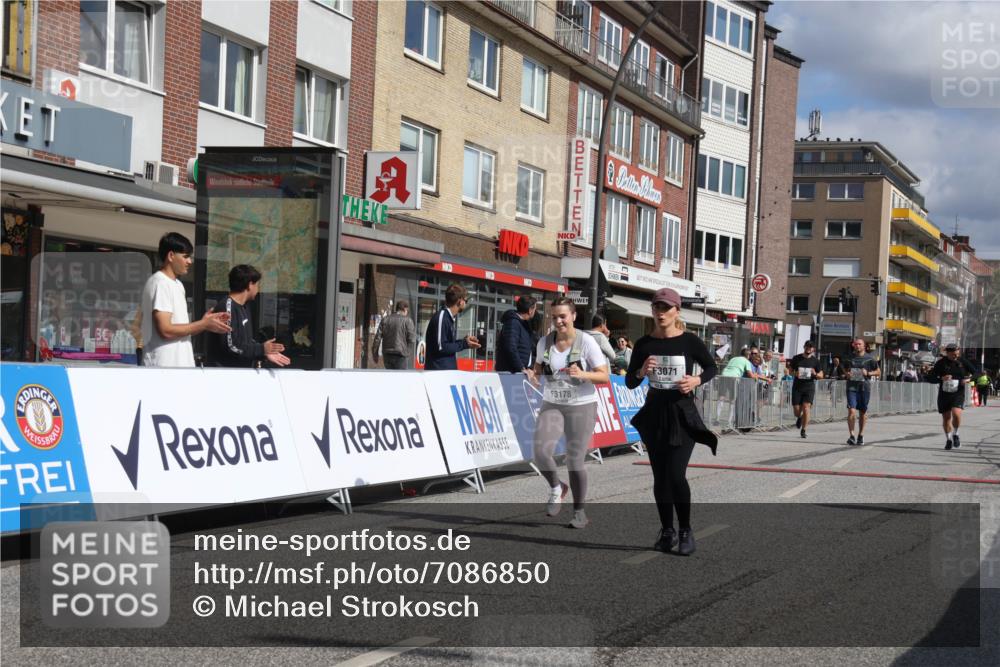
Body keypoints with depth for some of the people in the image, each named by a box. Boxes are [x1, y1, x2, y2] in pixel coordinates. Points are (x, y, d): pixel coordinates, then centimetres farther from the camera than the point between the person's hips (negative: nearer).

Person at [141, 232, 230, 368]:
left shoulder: (177, 285, 18)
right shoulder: (159, 284, -12)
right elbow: (166, 330, -19)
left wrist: (204, 323, 3)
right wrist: (204, 324, -12)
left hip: (180, 366, 10)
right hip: (163, 367, -10)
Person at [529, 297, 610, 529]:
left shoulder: (586, 342, -9)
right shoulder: (544, 342, 2)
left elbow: (605, 377, -8)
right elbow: (539, 368, 19)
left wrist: (582, 374, -26)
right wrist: (534, 376, -5)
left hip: (582, 407, -3)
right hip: (552, 406, 3)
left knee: (575, 460, -5)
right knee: (541, 451, -17)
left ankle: (580, 512, 15)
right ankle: (556, 488, 14)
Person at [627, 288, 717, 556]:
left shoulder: (689, 341, -7)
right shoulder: (644, 344, 0)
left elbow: (712, 367, 7)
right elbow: (629, 383, 4)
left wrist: (697, 380, -12)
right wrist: (641, 372, -17)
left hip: (682, 415, -3)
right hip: (655, 413, 3)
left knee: (676, 475, -12)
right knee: (660, 477, 9)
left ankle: (685, 531, 6)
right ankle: (667, 531, 23)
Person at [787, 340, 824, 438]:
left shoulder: (815, 361, 4)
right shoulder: (796, 358, 5)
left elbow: (821, 375, 7)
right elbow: (790, 370, 11)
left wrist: (815, 374, -15)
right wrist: (795, 373, -12)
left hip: (809, 387, -1)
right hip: (797, 387, 1)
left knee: (806, 408, -15)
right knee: (797, 410, 2)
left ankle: (803, 430, -5)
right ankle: (799, 418, 39)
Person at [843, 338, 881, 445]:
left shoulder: (869, 358, 3)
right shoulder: (849, 357, 9)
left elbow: (878, 372, 8)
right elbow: (843, 369, 23)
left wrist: (868, 373, -9)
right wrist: (846, 374, 0)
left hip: (864, 387, 0)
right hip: (852, 387, 0)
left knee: (863, 412, 8)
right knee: (852, 411, -13)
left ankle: (861, 435, 22)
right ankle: (852, 435, -11)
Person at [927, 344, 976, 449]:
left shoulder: (963, 362, 1)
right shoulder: (941, 363, -4)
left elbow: (975, 372, 14)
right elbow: (931, 378, -4)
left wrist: (969, 379, -6)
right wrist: (941, 378, -22)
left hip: (958, 394, -1)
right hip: (944, 394, 1)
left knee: (956, 413, -22)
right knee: (946, 418, 7)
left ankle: (955, 434, 5)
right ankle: (948, 439, 28)